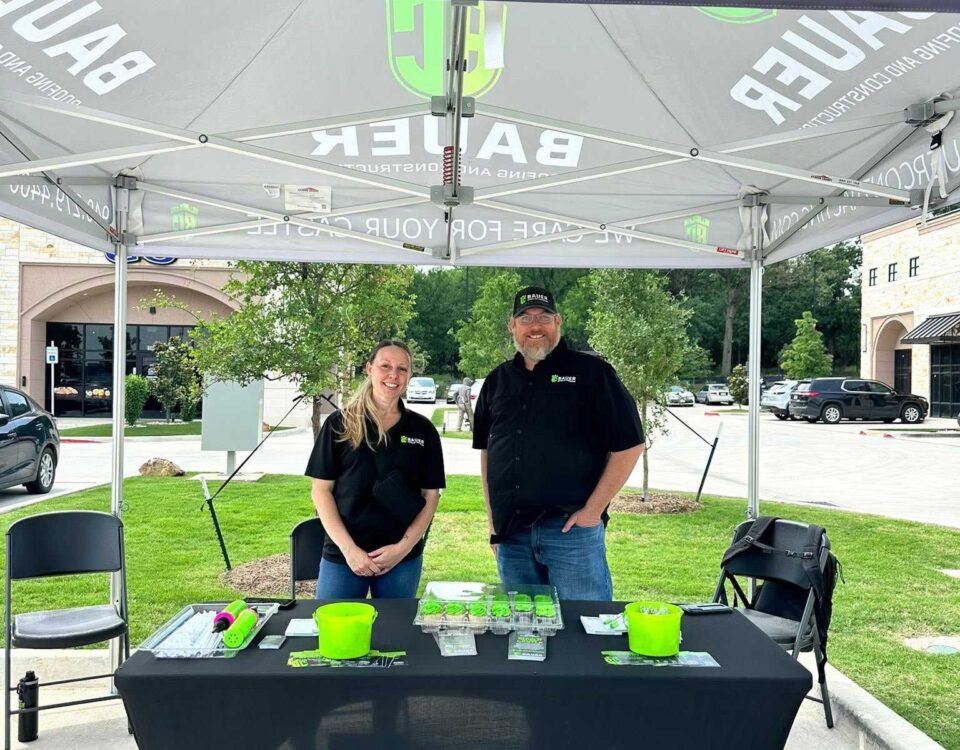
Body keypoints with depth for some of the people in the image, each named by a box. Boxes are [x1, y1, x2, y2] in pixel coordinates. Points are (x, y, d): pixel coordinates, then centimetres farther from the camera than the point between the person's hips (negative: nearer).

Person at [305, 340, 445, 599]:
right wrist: (348, 548, -9)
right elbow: (321, 490, -1)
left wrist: (404, 546, -6)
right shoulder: (340, 424, 0)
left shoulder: (422, 430, 4)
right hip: (341, 557, -1)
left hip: (403, 558, 2)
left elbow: (431, 494, 6)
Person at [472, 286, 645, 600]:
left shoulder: (591, 372, -2)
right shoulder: (498, 381, 13)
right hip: (511, 532, 5)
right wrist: (492, 520, 12)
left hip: (570, 528, -5)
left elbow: (629, 445, -5)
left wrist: (593, 510, -9)